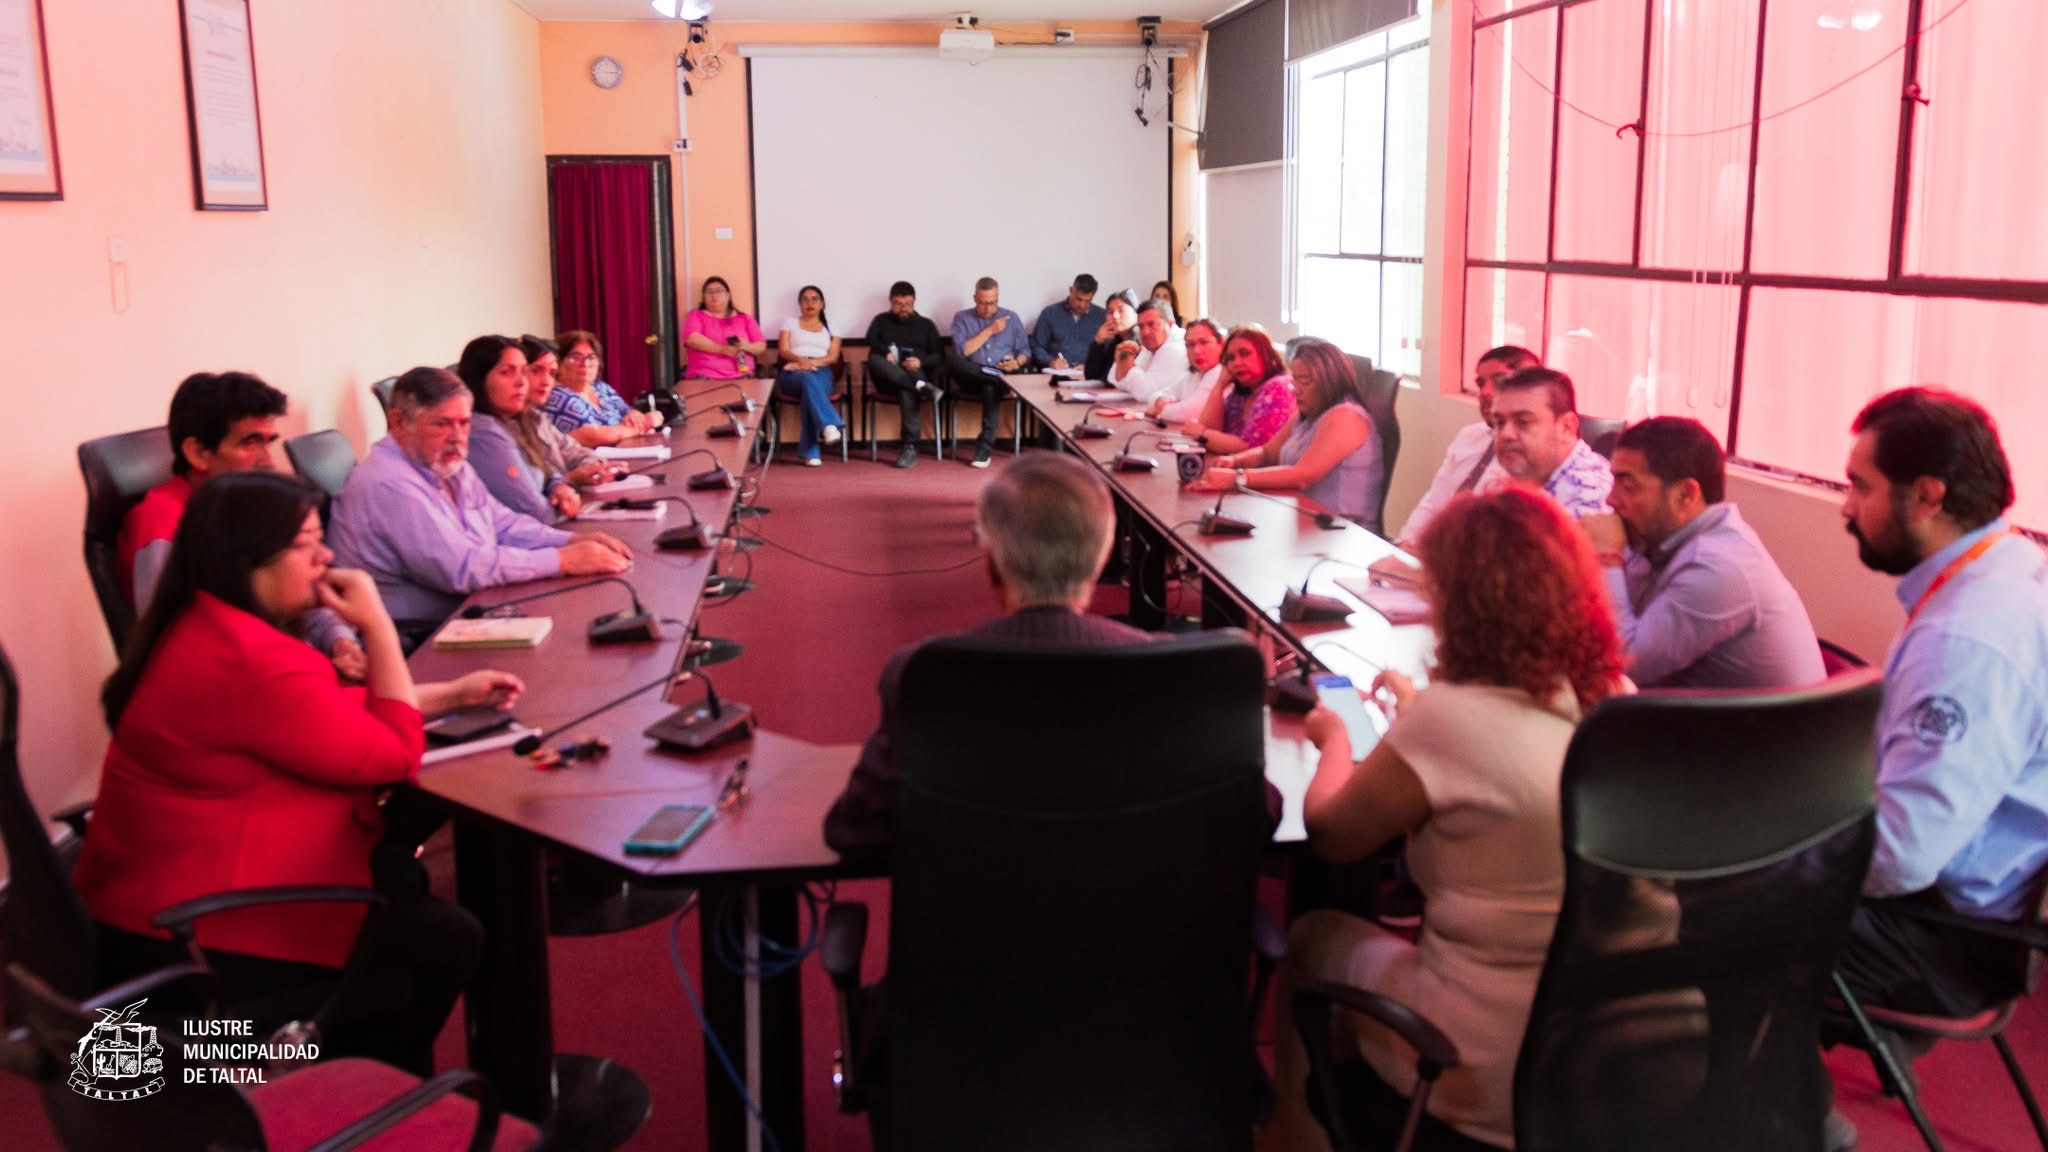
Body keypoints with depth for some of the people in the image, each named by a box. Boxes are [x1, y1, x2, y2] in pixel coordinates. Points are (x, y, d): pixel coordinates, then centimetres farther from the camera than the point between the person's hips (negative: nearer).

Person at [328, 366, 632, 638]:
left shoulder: (451, 465, 10)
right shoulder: (388, 484, -21)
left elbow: (504, 524, 17)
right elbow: (461, 569, -25)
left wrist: (573, 541, -1)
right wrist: (563, 560, -22)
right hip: (419, 644, -9)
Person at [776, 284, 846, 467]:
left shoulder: (830, 327, 22)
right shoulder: (790, 324, 20)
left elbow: (833, 357, 7)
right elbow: (784, 352, 5)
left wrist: (812, 362, -12)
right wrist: (801, 360, -17)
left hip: (821, 373, 1)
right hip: (793, 373, -1)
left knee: (810, 388, -37)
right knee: (808, 379, -39)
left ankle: (808, 451, -42)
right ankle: (829, 425, -57)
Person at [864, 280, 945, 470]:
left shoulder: (926, 324, 20)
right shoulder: (881, 320, 21)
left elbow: (938, 356, 8)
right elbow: (872, 340, -1)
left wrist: (921, 362, -14)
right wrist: (886, 352, -23)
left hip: (915, 374, -1)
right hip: (887, 380, 1)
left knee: (907, 390, -39)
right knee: (874, 359, -34)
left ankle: (910, 447, -44)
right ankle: (922, 388, -44)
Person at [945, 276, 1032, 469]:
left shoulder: (1011, 317, 16)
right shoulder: (962, 317, 10)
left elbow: (1025, 350, 14)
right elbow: (961, 352, -5)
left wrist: (1017, 363, -10)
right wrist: (989, 331, -5)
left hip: (1002, 377, 0)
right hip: (971, 378, 0)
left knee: (991, 387, -39)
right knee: (951, 359, -33)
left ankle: (984, 447, -35)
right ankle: (997, 377, -35)